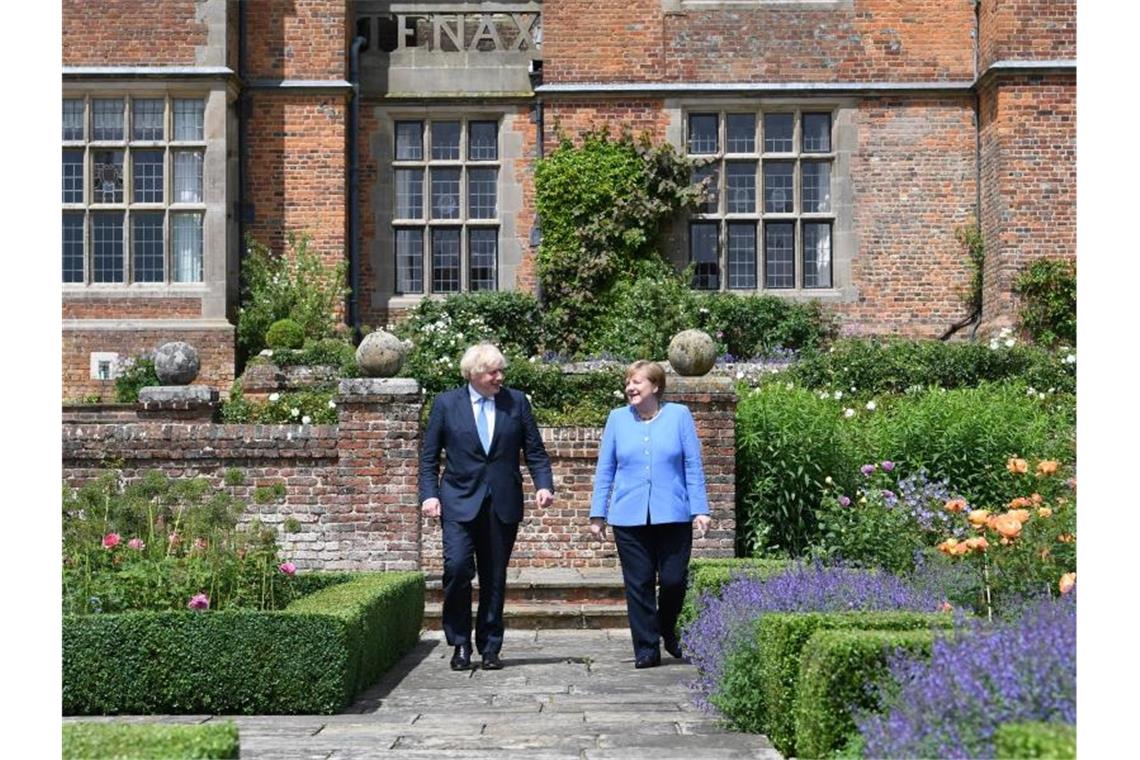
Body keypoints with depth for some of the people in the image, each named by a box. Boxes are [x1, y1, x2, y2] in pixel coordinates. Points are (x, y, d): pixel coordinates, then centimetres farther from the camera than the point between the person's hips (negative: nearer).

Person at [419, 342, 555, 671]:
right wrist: (429, 494, -6)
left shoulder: (516, 401, 7)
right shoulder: (446, 403, 3)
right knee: (457, 567, -16)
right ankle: (460, 644, 1)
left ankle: (489, 648, 16)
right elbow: (429, 456, 6)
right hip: (460, 501, -2)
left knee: (495, 577, 5)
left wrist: (544, 485, -7)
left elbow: (535, 451, 8)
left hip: (503, 504, 2)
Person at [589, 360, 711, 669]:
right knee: (639, 585, 2)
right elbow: (605, 470, 10)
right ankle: (646, 650, 11)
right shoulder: (617, 418, 8)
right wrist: (598, 514, 7)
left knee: (674, 580, 0)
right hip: (629, 517, 1)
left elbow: (693, 466, 3)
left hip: (672, 516, -1)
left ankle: (671, 635, 27)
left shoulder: (679, 415, 4)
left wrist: (699, 510, -2)